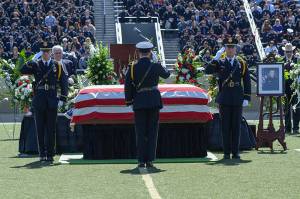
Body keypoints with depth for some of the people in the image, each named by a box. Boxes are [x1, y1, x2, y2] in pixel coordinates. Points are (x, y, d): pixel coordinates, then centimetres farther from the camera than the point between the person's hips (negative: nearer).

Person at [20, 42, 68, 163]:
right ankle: (42, 154, 9)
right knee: (40, 129, 3)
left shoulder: (57, 66, 6)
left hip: (52, 102, 0)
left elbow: (64, 83, 6)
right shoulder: (35, 65, 5)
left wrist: (63, 99, -1)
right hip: (39, 102, 0)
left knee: (51, 129, 3)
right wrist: (31, 62, -19)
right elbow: (22, 71, -8)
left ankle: (50, 154, 9)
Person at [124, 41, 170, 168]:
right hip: (154, 102, 0)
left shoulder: (133, 67, -4)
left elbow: (128, 86, -3)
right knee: (152, 131, 5)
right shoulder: (156, 66, -4)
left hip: (139, 102, 0)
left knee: (140, 133, 5)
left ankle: (141, 161, 3)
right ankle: (150, 160, 1)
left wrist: (129, 101, 7)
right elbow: (166, 75, 16)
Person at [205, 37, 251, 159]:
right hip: (224, 100, -1)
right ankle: (227, 152, 6)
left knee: (236, 126, 3)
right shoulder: (219, 63, 5)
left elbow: (247, 82, 6)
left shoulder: (241, 63, 7)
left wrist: (246, 98, -1)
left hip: (237, 100, 1)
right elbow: (207, 71, -11)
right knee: (225, 126, 1)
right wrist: (216, 58, -16)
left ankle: (236, 152, 7)